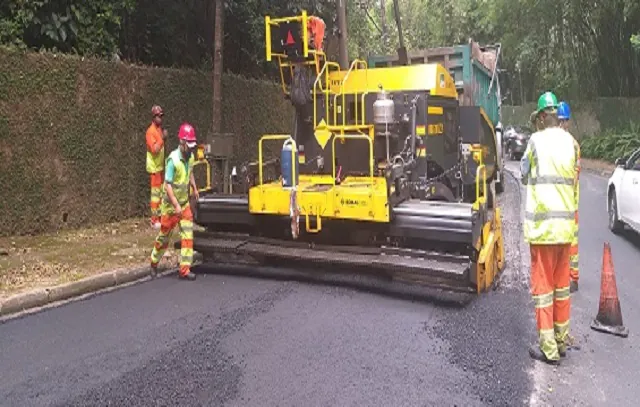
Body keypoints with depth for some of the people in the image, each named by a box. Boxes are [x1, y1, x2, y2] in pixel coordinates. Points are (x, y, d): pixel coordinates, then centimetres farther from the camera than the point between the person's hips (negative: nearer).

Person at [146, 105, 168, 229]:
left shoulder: (160, 129, 12)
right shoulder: (151, 131, -16)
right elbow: (154, 150, -26)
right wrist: (162, 138, -25)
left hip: (160, 165, 9)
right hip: (154, 167, -9)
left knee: (160, 191, 14)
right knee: (155, 192, -6)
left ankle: (159, 216, 24)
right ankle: (154, 219, -1)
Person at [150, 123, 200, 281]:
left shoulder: (190, 157, -3)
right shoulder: (173, 159, -24)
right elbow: (168, 185, -24)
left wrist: (194, 188, 7)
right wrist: (176, 206, -27)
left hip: (185, 202, 6)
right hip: (171, 204, -6)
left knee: (188, 235, -3)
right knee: (164, 236, 10)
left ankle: (185, 269, 0)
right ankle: (154, 262, 34)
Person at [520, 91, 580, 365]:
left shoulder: (536, 140, -8)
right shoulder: (572, 143, 5)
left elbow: (523, 175, 6)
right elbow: (574, 182, 13)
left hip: (542, 224, -5)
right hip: (566, 224, 5)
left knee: (543, 284, 1)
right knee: (562, 283, 16)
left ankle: (549, 348, 5)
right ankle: (562, 339, 26)